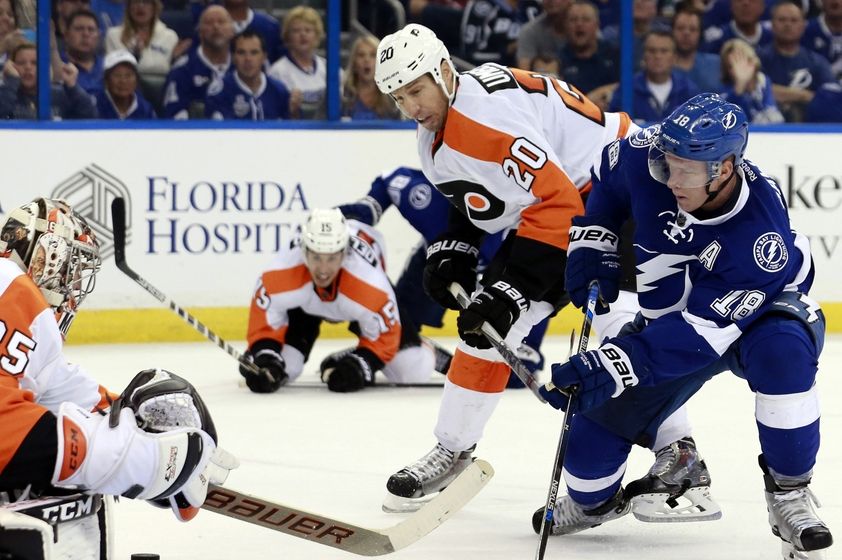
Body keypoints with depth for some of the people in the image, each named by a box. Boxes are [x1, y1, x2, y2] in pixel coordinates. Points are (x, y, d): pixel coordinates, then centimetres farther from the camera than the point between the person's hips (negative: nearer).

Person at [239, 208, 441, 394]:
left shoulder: (372, 287, -44)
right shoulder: (279, 277, -42)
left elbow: (384, 335, -27)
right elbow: (264, 317, -25)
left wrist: (360, 365, -37)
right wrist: (263, 356, -39)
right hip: (305, 302, 1)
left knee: (414, 368, -15)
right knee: (281, 367, -16)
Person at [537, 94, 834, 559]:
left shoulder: (762, 239, -40)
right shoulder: (645, 158, -26)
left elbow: (700, 332, -40)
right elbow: (606, 178, 1)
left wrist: (612, 367, -45)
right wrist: (590, 249, -6)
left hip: (753, 315, -5)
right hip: (667, 315, 5)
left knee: (782, 348, -39)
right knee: (598, 419, -6)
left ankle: (788, 491, -22)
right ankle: (592, 500, 30)